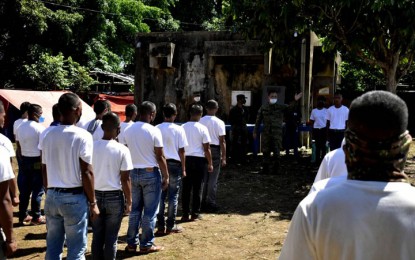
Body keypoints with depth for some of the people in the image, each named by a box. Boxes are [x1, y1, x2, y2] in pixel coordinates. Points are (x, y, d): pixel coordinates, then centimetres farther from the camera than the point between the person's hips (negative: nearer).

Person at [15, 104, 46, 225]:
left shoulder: (20, 127, 8)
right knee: (38, 190, 2)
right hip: (37, 161, -7)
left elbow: (18, 147, 12)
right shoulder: (40, 128, -14)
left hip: (25, 160, 7)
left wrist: (22, 161, 20)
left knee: (24, 190, 12)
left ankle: (22, 216, 19)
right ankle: (36, 217, 8)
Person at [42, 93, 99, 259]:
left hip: (52, 196, 6)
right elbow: (86, 173, -13)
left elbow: (44, 171, 10)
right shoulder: (82, 136, -13)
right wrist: (93, 202, -6)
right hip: (74, 198, -6)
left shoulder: (49, 135, 4)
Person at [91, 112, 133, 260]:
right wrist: (129, 201, 0)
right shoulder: (122, 150, -11)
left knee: (97, 235, 13)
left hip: (95, 195, 3)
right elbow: (125, 179, -9)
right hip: (114, 197, -3)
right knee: (111, 237, 7)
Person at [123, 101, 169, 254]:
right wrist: (166, 176, -4)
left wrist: (128, 171, 17)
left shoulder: (128, 130, 4)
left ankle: (132, 243, 18)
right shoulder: (154, 131, -12)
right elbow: (160, 157, -12)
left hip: (133, 173, 5)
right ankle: (146, 244, 10)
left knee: (135, 210, 14)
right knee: (150, 211, 4)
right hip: (151, 173, -5)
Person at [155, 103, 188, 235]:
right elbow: (181, 151, -6)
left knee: (160, 195, 9)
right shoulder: (178, 130, -8)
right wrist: (183, 169, 2)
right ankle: (171, 226, 11)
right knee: (173, 196, 6)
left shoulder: (157, 129, -2)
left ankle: (161, 225, 12)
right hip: (174, 164, -2)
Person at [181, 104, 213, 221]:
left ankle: (185, 214, 11)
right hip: (199, 159, -3)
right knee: (197, 187, 6)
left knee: (186, 187, 8)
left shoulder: (183, 127, 2)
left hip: (186, 159, 3)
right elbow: (207, 148, -7)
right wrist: (210, 163, 1)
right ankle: (195, 214, 10)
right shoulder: (202, 128, -7)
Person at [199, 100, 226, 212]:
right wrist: (224, 157, -5)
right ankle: (211, 204, 8)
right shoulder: (219, 122, -10)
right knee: (213, 179, 4)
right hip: (215, 150, -3)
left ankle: (203, 203, 18)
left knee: (203, 178, 13)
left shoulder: (200, 121, -2)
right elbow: (222, 141, -10)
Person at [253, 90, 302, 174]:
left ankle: (276, 169, 9)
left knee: (276, 151, -2)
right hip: (266, 133, 2)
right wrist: (255, 131, 9)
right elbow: (258, 120, 10)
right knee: (266, 151, 6)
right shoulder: (263, 108, 6)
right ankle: (265, 169, 16)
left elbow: (290, 107, -17)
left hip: (277, 133, -2)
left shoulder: (280, 107, 2)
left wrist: (295, 101, -35)